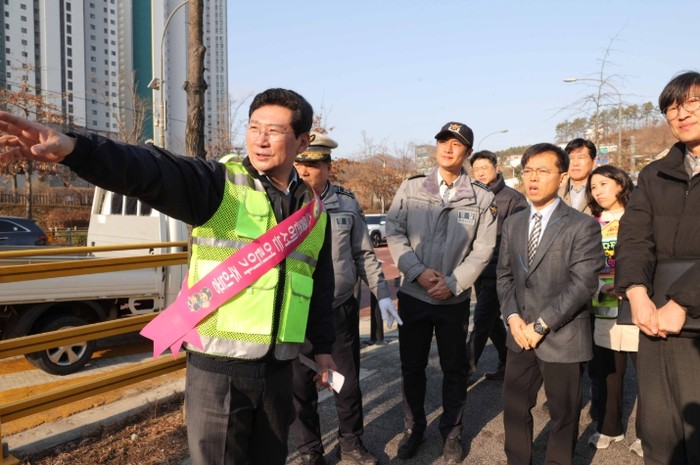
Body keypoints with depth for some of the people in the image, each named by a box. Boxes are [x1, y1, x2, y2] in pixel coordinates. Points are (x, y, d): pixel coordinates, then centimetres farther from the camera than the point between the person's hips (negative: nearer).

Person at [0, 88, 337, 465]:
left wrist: (322, 345, 19)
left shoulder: (314, 212, 5)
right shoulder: (218, 184, -8)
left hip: (277, 370, 5)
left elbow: (321, 286, 15)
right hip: (218, 369, -4)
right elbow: (150, 172, -27)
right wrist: (75, 148, -44)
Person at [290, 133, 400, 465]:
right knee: (300, 387, 12)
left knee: (348, 381, 16)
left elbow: (364, 254, 7)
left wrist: (382, 293, 3)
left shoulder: (346, 203, -1)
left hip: (342, 309, 2)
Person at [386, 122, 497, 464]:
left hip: (455, 299, -1)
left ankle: (452, 433, 34)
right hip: (412, 294, 1)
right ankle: (414, 428, 34)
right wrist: (418, 271, -15)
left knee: (454, 368, 13)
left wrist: (452, 283, -14)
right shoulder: (410, 188, 0)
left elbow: (483, 249, -5)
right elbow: (394, 234, -4)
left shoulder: (482, 197, -3)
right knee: (411, 367, 13)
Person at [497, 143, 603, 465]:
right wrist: (513, 317, -6)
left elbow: (583, 283, -15)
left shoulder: (582, 226, -7)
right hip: (520, 336, 5)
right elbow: (504, 275, 9)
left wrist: (541, 324, -17)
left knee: (563, 414, 13)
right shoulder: (512, 223, 9)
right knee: (514, 408, 14)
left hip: (562, 338, -4)